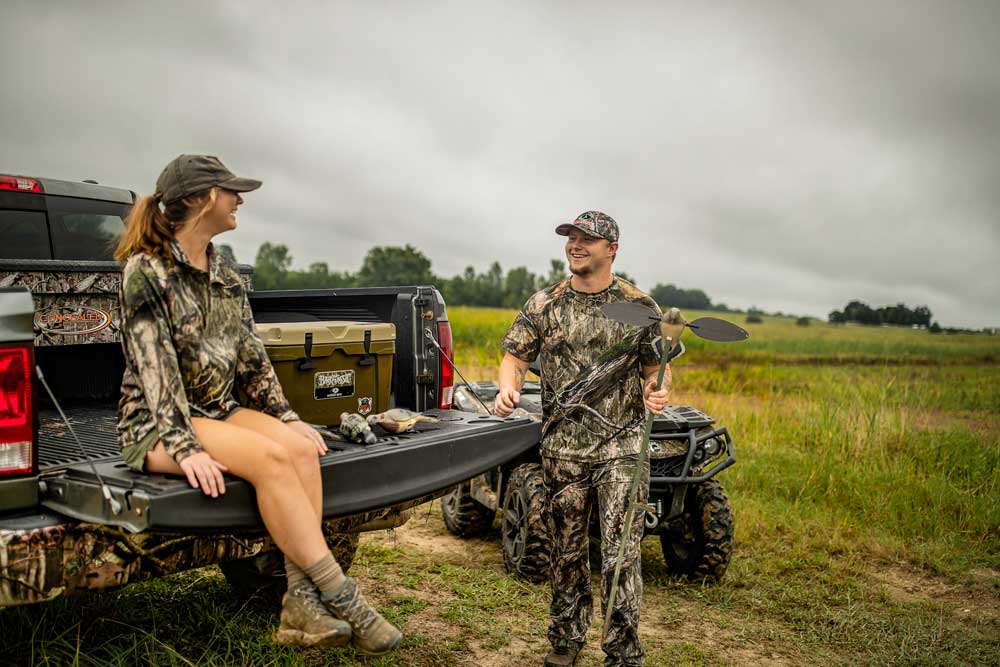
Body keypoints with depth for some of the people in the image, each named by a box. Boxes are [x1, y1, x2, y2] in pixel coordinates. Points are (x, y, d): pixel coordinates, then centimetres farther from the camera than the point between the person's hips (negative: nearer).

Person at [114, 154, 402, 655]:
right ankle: (341, 598, -25)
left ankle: (302, 602, -25)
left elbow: (251, 356, 11)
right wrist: (184, 447, -28)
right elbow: (154, 365, -20)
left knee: (299, 448, -23)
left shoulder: (226, 274, 10)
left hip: (220, 409, 7)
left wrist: (287, 418, 2)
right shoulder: (146, 270, -11)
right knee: (270, 456, -30)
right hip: (157, 423, -6)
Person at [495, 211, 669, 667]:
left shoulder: (640, 307, 2)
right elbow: (514, 357, 5)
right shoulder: (544, 305, 4)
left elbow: (656, 367, 7)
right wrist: (508, 388, -16)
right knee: (567, 549, 14)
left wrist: (656, 392, -15)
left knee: (620, 552, -6)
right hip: (563, 446, 2)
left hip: (622, 445, -2)